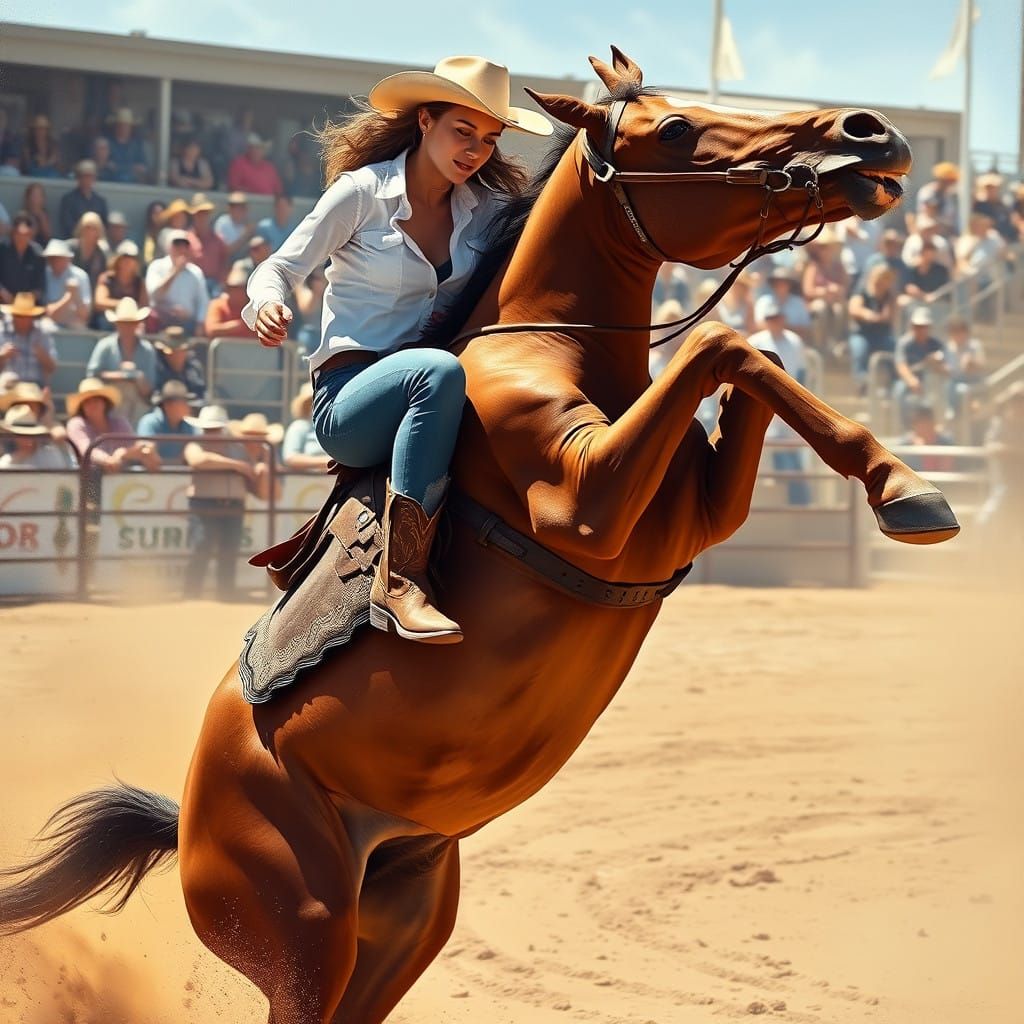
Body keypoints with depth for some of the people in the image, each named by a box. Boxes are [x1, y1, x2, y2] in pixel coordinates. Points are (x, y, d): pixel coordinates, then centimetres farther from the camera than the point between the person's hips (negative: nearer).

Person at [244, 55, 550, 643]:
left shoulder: (488, 209, 10)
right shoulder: (363, 192, -2)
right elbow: (281, 268, -2)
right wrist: (267, 304, -23)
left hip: (425, 392, 5)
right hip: (347, 402, -5)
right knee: (439, 370, -38)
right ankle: (401, 579, -40)